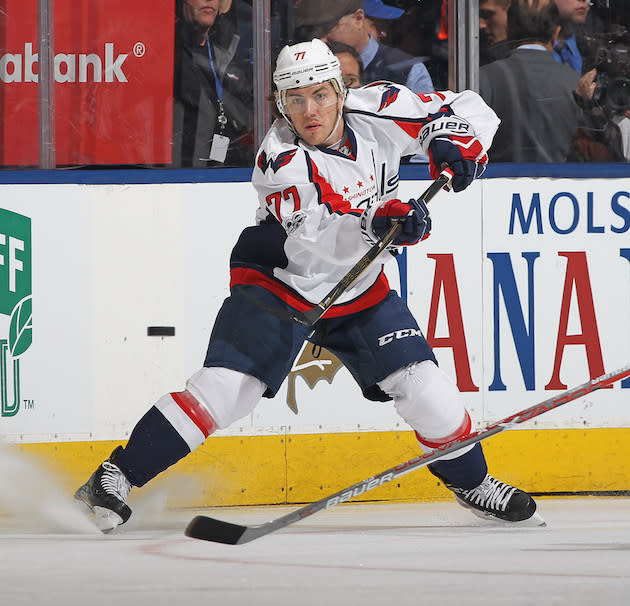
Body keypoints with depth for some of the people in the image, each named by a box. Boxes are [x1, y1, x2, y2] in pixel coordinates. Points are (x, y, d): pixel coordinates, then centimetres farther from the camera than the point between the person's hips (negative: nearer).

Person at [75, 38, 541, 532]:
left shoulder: (377, 111, -12)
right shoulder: (281, 160, -25)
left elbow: (470, 110, -1)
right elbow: (312, 244, -38)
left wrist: (453, 141, -23)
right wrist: (375, 224, -54)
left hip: (358, 289, 5)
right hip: (278, 282, -4)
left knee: (422, 385, -4)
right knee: (223, 388, -20)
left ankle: (473, 482, 20)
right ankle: (116, 477, -14)